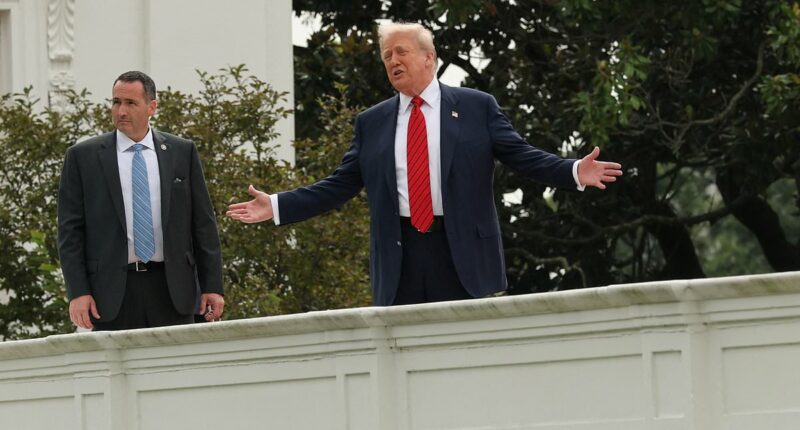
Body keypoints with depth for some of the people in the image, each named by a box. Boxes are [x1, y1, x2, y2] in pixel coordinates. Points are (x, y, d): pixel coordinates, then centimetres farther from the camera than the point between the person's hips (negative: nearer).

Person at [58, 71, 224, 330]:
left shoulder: (182, 152, 9)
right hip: (112, 291, -1)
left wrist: (212, 286, 3)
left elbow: (203, 223, 9)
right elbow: (70, 229, 2)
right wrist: (78, 292, -7)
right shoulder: (83, 157, 4)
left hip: (171, 290, 1)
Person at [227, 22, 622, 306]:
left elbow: (522, 156, 2)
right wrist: (276, 206, 5)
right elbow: (340, 186, 13)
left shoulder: (477, 107, 6)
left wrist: (574, 173, -14)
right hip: (400, 256, 3)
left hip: (461, 253, -2)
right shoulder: (371, 123, 13)